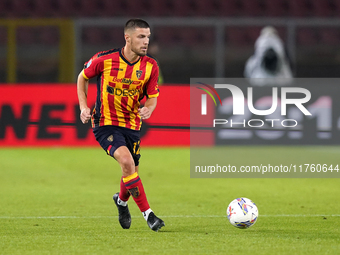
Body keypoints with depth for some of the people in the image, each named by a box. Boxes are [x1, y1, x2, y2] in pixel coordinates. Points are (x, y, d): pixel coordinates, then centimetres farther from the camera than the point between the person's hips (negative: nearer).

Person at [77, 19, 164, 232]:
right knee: (127, 161, -26)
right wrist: (84, 106, -4)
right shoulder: (104, 60, -14)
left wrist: (148, 109, -21)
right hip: (105, 124, -4)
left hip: (131, 124, 4)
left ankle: (121, 200, 47)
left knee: (131, 174, 10)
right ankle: (148, 214, -20)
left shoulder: (150, 66, -7)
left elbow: (152, 97, 2)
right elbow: (83, 77, 5)